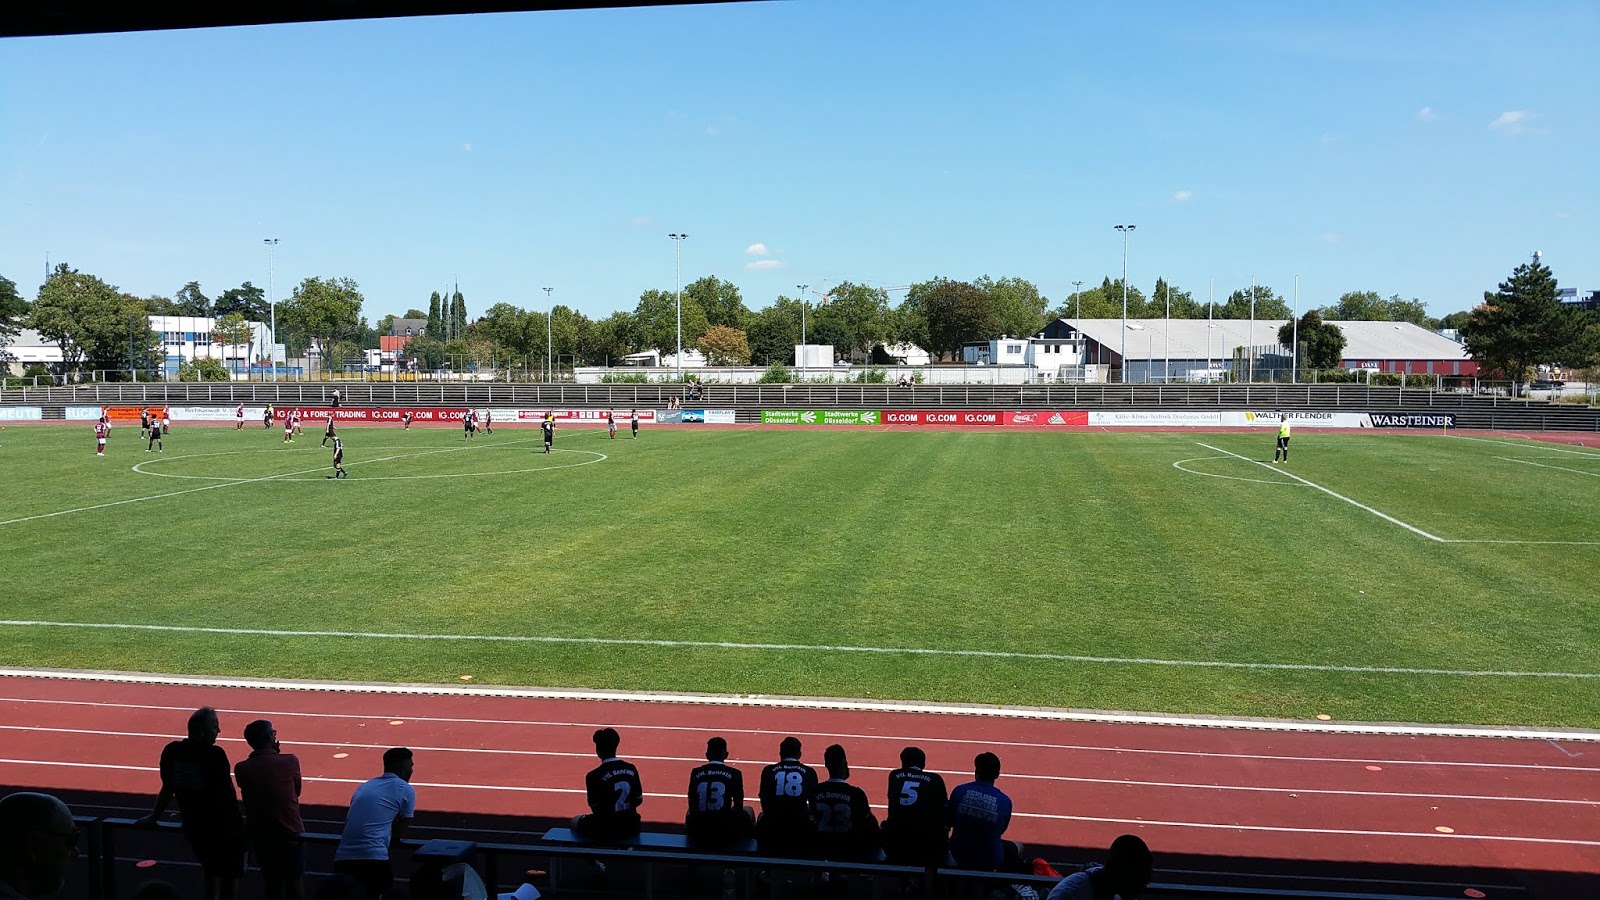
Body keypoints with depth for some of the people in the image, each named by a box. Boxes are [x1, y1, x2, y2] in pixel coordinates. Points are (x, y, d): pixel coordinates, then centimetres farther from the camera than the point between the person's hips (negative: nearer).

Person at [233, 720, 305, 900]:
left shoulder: (241, 769, -11)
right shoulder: (290, 761, -15)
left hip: (260, 835, 2)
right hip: (291, 832, -2)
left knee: (273, 883, 17)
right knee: (294, 882, 14)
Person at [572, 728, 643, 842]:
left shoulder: (593, 776, -16)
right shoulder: (631, 769, -3)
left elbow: (595, 809, -7)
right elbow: (638, 800, 5)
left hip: (607, 831, -4)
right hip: (631, 828, 4)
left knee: (576, 821, 24)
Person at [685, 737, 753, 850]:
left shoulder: (696, 773, 3)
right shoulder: (734, 774, -2)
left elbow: (691, 806, 11)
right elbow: (739, 807, 5)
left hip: (697, 834, 2)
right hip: (725, 835, -2)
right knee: (748, 811, 28)